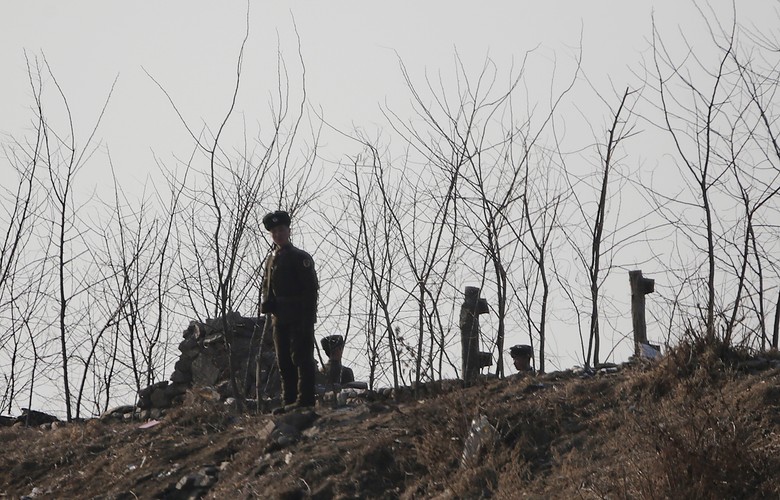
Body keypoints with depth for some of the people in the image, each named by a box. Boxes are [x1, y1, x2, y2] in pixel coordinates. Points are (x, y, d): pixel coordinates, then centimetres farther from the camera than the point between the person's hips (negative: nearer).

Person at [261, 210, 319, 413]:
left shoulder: (300, 257, -5)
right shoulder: (271, 259, 17)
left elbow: (311, 288, -11)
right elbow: (267, 287, 23)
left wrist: (308, 318, -17)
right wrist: (267, 304, 2)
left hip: (299, 318, -8)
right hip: (279, 319, 8)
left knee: (301, 357, -9)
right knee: (284, 362, 9)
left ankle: (305, 399, -9)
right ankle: (289, 400, 14)